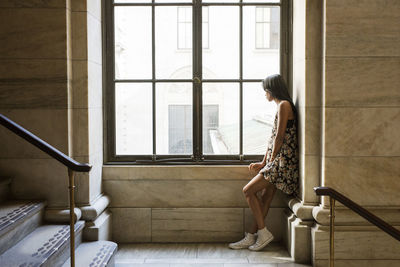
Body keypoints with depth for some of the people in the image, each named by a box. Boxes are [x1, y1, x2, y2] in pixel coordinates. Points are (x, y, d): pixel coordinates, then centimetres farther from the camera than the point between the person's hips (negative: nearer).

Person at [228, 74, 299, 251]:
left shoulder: (284, 105, -11)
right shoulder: (280, 106, 20)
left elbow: (280, 137, -16)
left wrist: (272, 160, -8)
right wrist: (263, 163, 16)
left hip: (283, 161, -10)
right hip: (276, 161, 10)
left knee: (248, 190, -9)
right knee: (265, 198, 9)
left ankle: (263, 233, -1)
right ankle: (251, 238, 15)